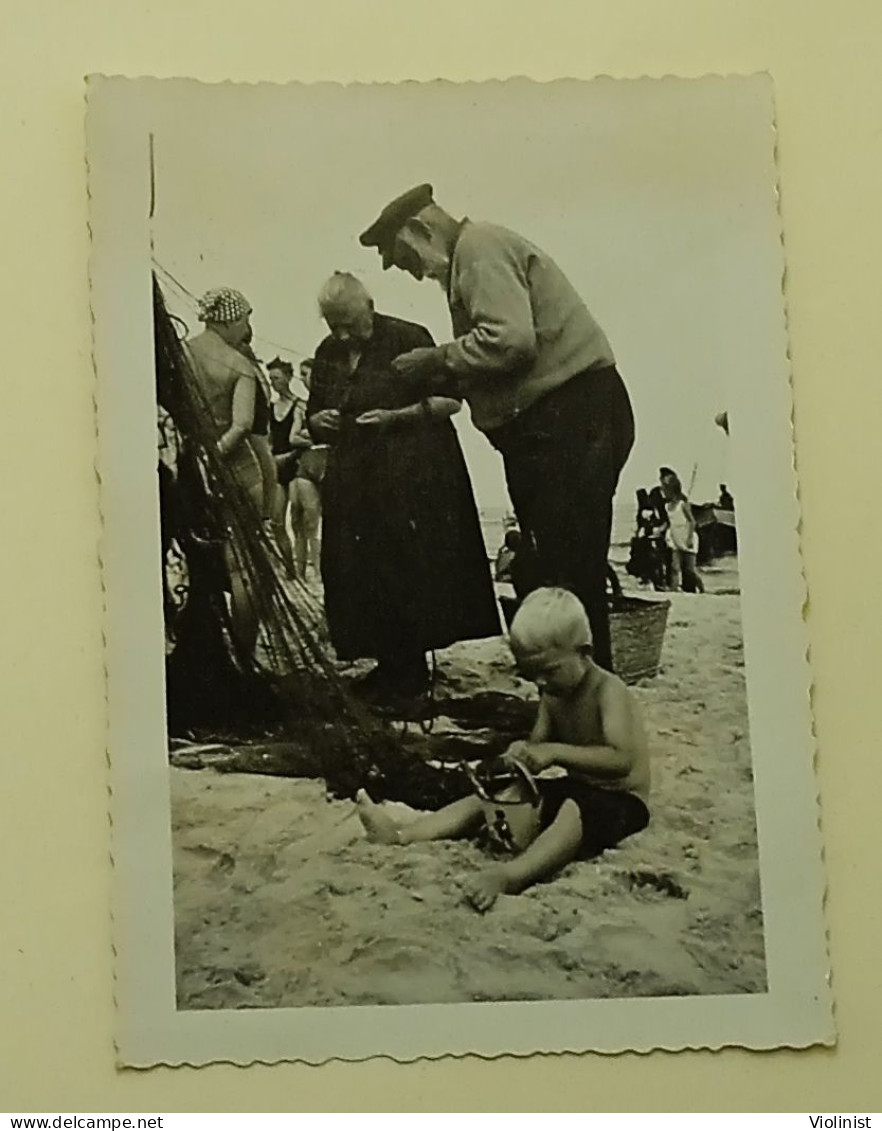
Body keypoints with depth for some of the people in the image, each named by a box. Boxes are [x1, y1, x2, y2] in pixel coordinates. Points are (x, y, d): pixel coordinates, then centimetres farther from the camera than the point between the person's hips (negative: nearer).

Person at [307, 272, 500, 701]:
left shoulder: (407, 339, -7)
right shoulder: (327, 354, 11)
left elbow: (449, 400, -7)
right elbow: (312, 419, 20)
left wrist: (395, 416, -18)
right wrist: (321, 421, -4)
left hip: (412, 476, -6)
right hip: (352, 482, 6)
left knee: (409, 566, -6)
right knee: (360, 575, 3)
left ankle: (412, 667, 3)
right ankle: (389, 662, 11)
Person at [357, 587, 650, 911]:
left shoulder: (608, 690, -21)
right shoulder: (552, 693, 5)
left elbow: (622, 760, -34)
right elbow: (538, 741, 9)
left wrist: (555, 752, -39)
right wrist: (522, 756, -15)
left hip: (620, 800, -9)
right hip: (576, 788, 9)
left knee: (573, 811, -42)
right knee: (485, 798, -2)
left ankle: (509, 875, -64)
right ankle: (401, 835, -14)